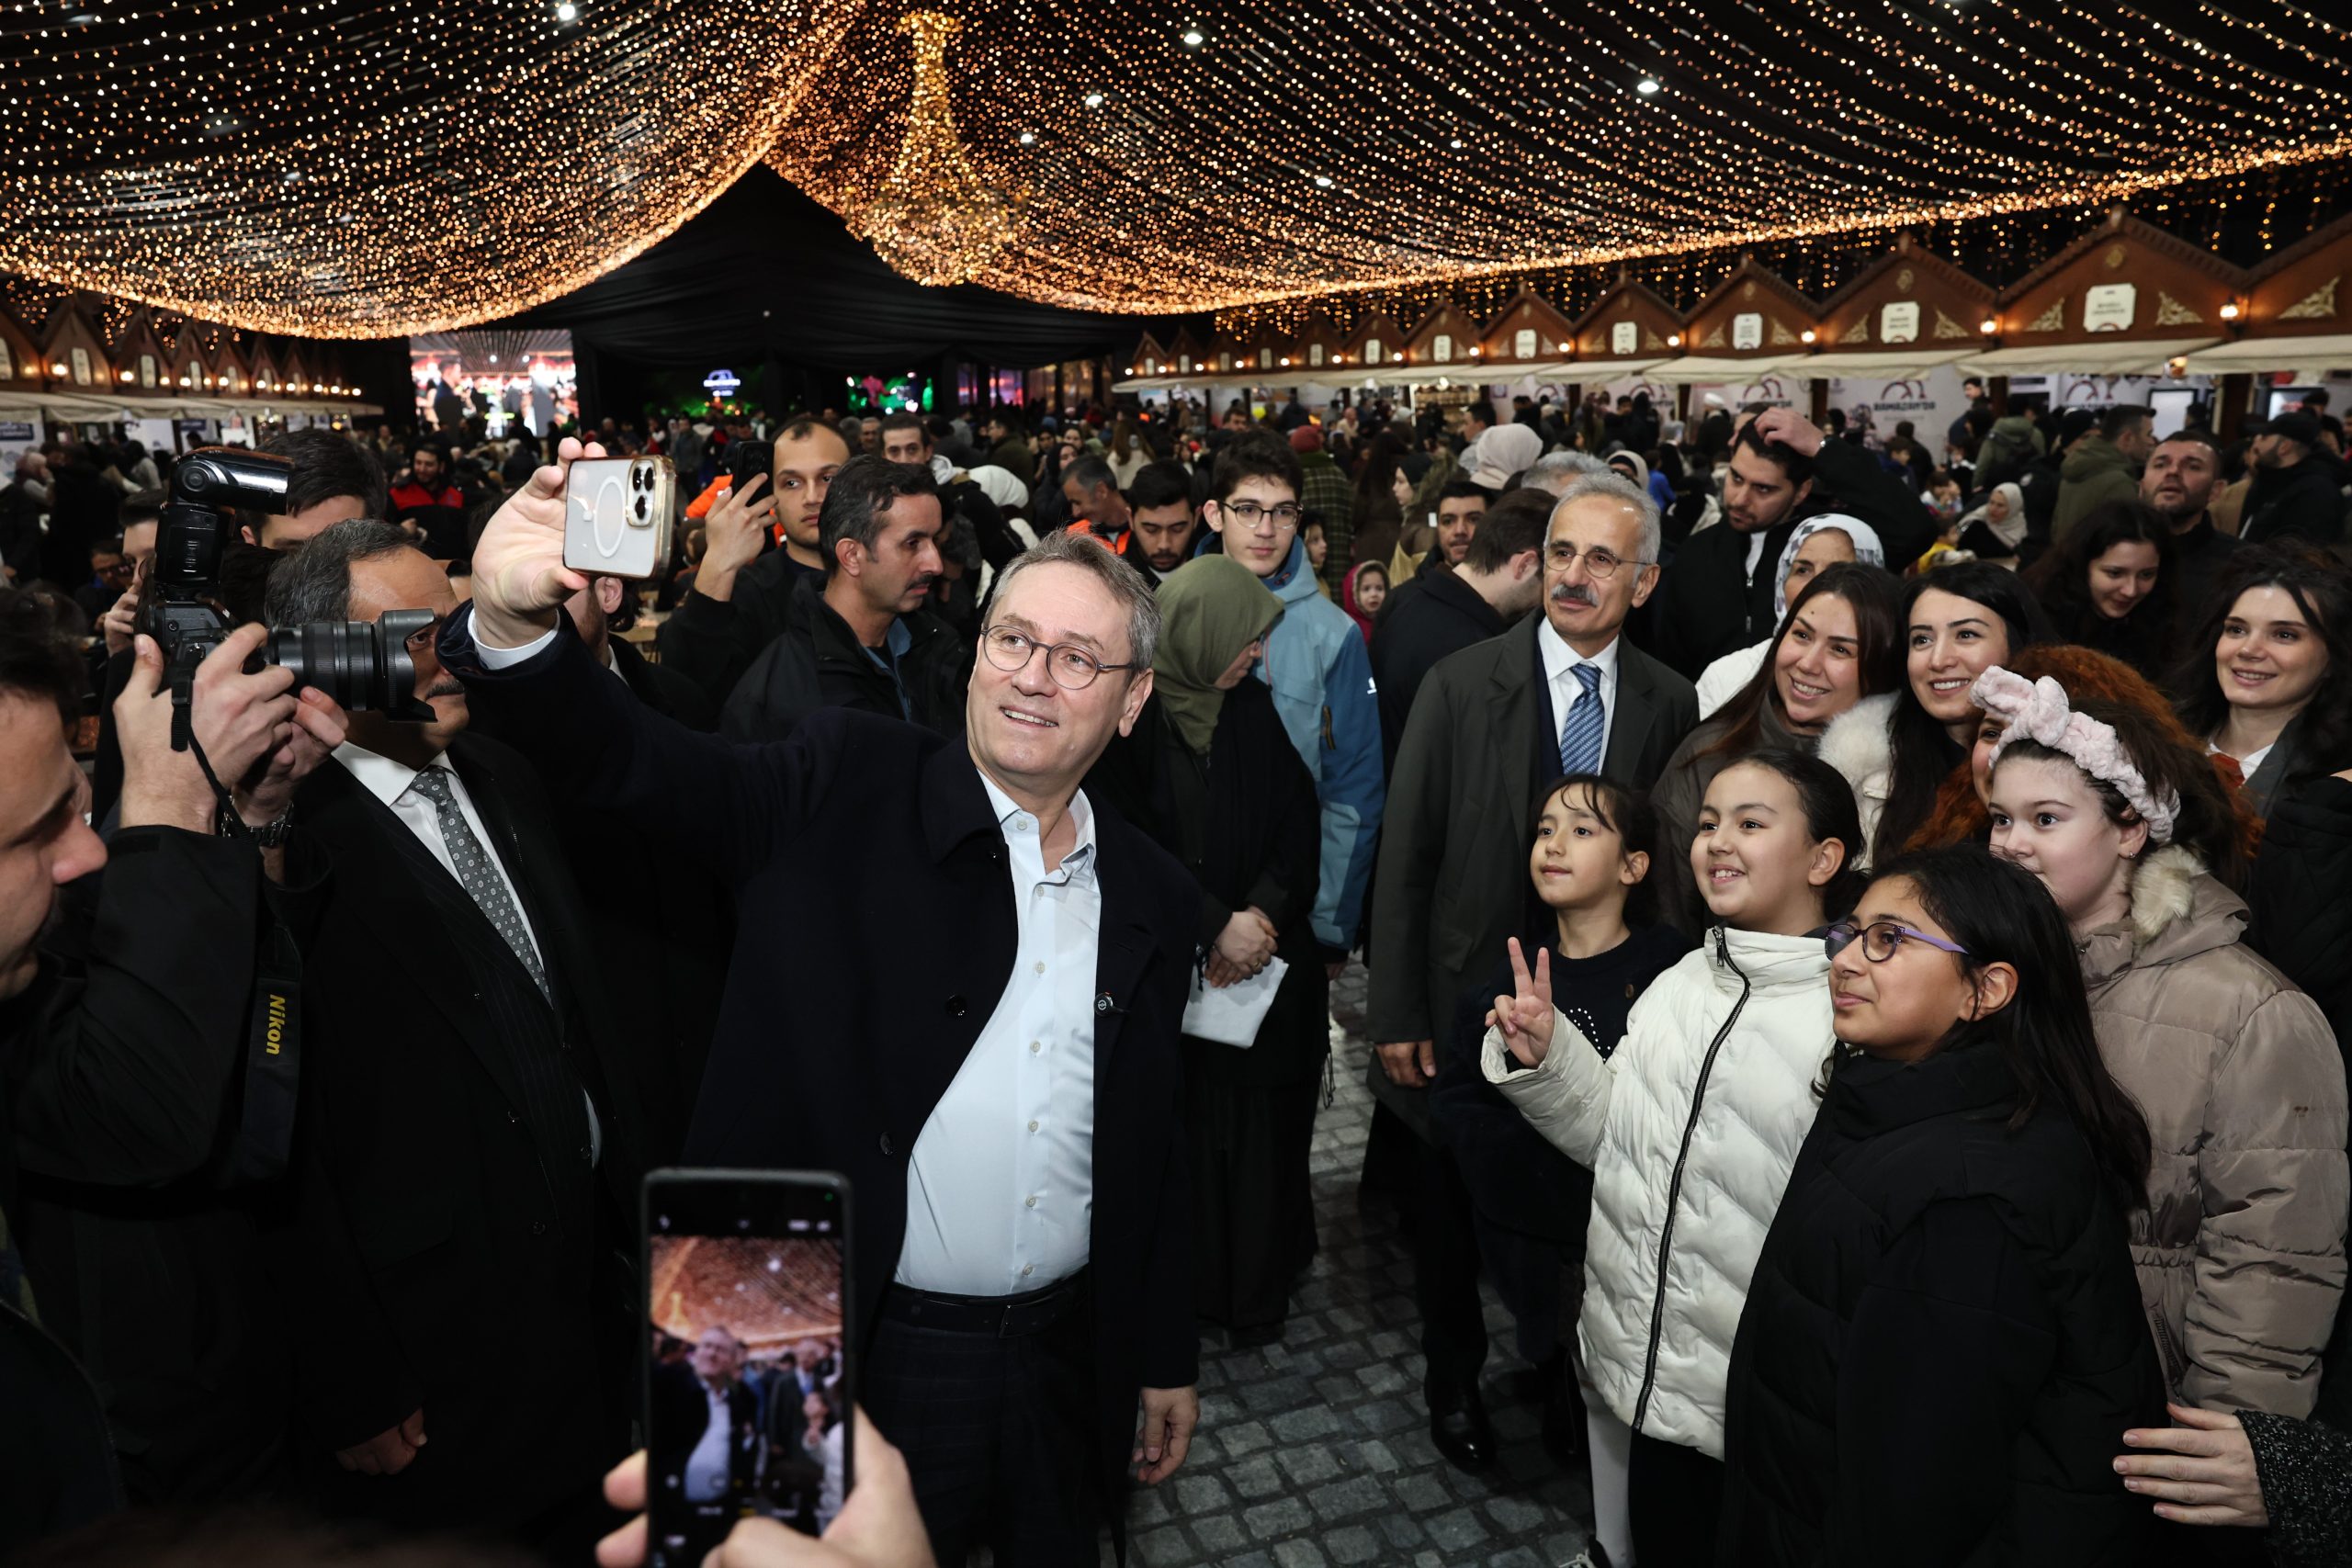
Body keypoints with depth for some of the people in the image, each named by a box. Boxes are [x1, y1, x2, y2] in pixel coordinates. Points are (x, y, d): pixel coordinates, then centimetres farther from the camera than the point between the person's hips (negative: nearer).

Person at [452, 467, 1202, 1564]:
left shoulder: (1153, 898, 3)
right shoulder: (849, 792, -8)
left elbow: (1153, 1154, 9)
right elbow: (639, 766, -22)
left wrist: (1163, 1360, 12)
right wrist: (515, 624, -40)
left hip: (1064, 1367, 4)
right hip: (854, 1360, -3)